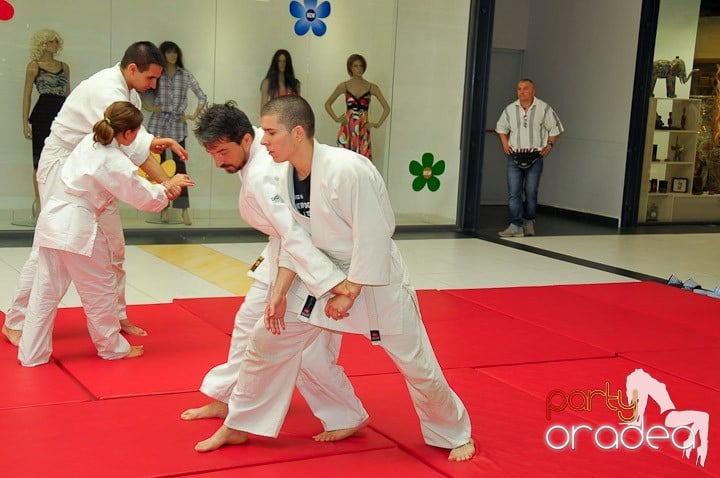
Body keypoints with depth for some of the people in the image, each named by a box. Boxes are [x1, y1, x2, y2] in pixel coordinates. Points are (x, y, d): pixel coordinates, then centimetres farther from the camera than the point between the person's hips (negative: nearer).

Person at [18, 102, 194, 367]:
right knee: (99, 289, 10)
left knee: (45, 290, 12)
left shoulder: (89, 141, 7)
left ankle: (31, 353, 17)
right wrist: (169, 185, 11)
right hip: (78, 226, -8)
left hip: (52, 218, 8)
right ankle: (112, 346, 25)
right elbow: (146, 198, -8)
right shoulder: (117, 163, -14)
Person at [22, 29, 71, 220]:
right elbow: (27, 95, -1)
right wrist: (25, 123, -8)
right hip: (42, 116, -4)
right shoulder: (34, 66, 1)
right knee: (41, 161, 0)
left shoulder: (64, 66, 14)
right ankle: (39, 203, 7)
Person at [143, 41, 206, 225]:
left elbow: (202, 97, 7)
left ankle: (184, 210, -7)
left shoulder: (186, 76, 3)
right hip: (159, 123, 1)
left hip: (178, 124, -1)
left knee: (180, 164, -6)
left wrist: (194, 116, -3)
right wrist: (149, 107, -5)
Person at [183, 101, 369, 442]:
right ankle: (226, 398, 35)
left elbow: (296, 235, -37)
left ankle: (348, 417, 11)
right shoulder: (257, 143, -3)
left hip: (313, 259, -11)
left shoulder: (261, 177, -31)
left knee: (304, 348, -8)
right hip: (281, 256, 11)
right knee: (249, 322, 19)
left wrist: (333, 284, -40)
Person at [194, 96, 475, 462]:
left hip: (373, 278, -6)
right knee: (267, 340, 4)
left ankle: (457, 435, 29)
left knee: (417, 365, 3)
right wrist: (279, 293, -5)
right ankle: (237, 427, 21)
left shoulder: (348, 170, -30)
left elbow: (373, 237, -25)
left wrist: (349, 294, -18)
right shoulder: (286, 176, -7)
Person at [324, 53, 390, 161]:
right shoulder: (344, 86, 5)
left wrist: (377, 124, 0)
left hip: (363, 129, 0)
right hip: (347, 129, 0)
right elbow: (327, 104, 14)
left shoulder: (372, 87, 3)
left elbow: (386, 108, 8)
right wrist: (336, 119, 3)